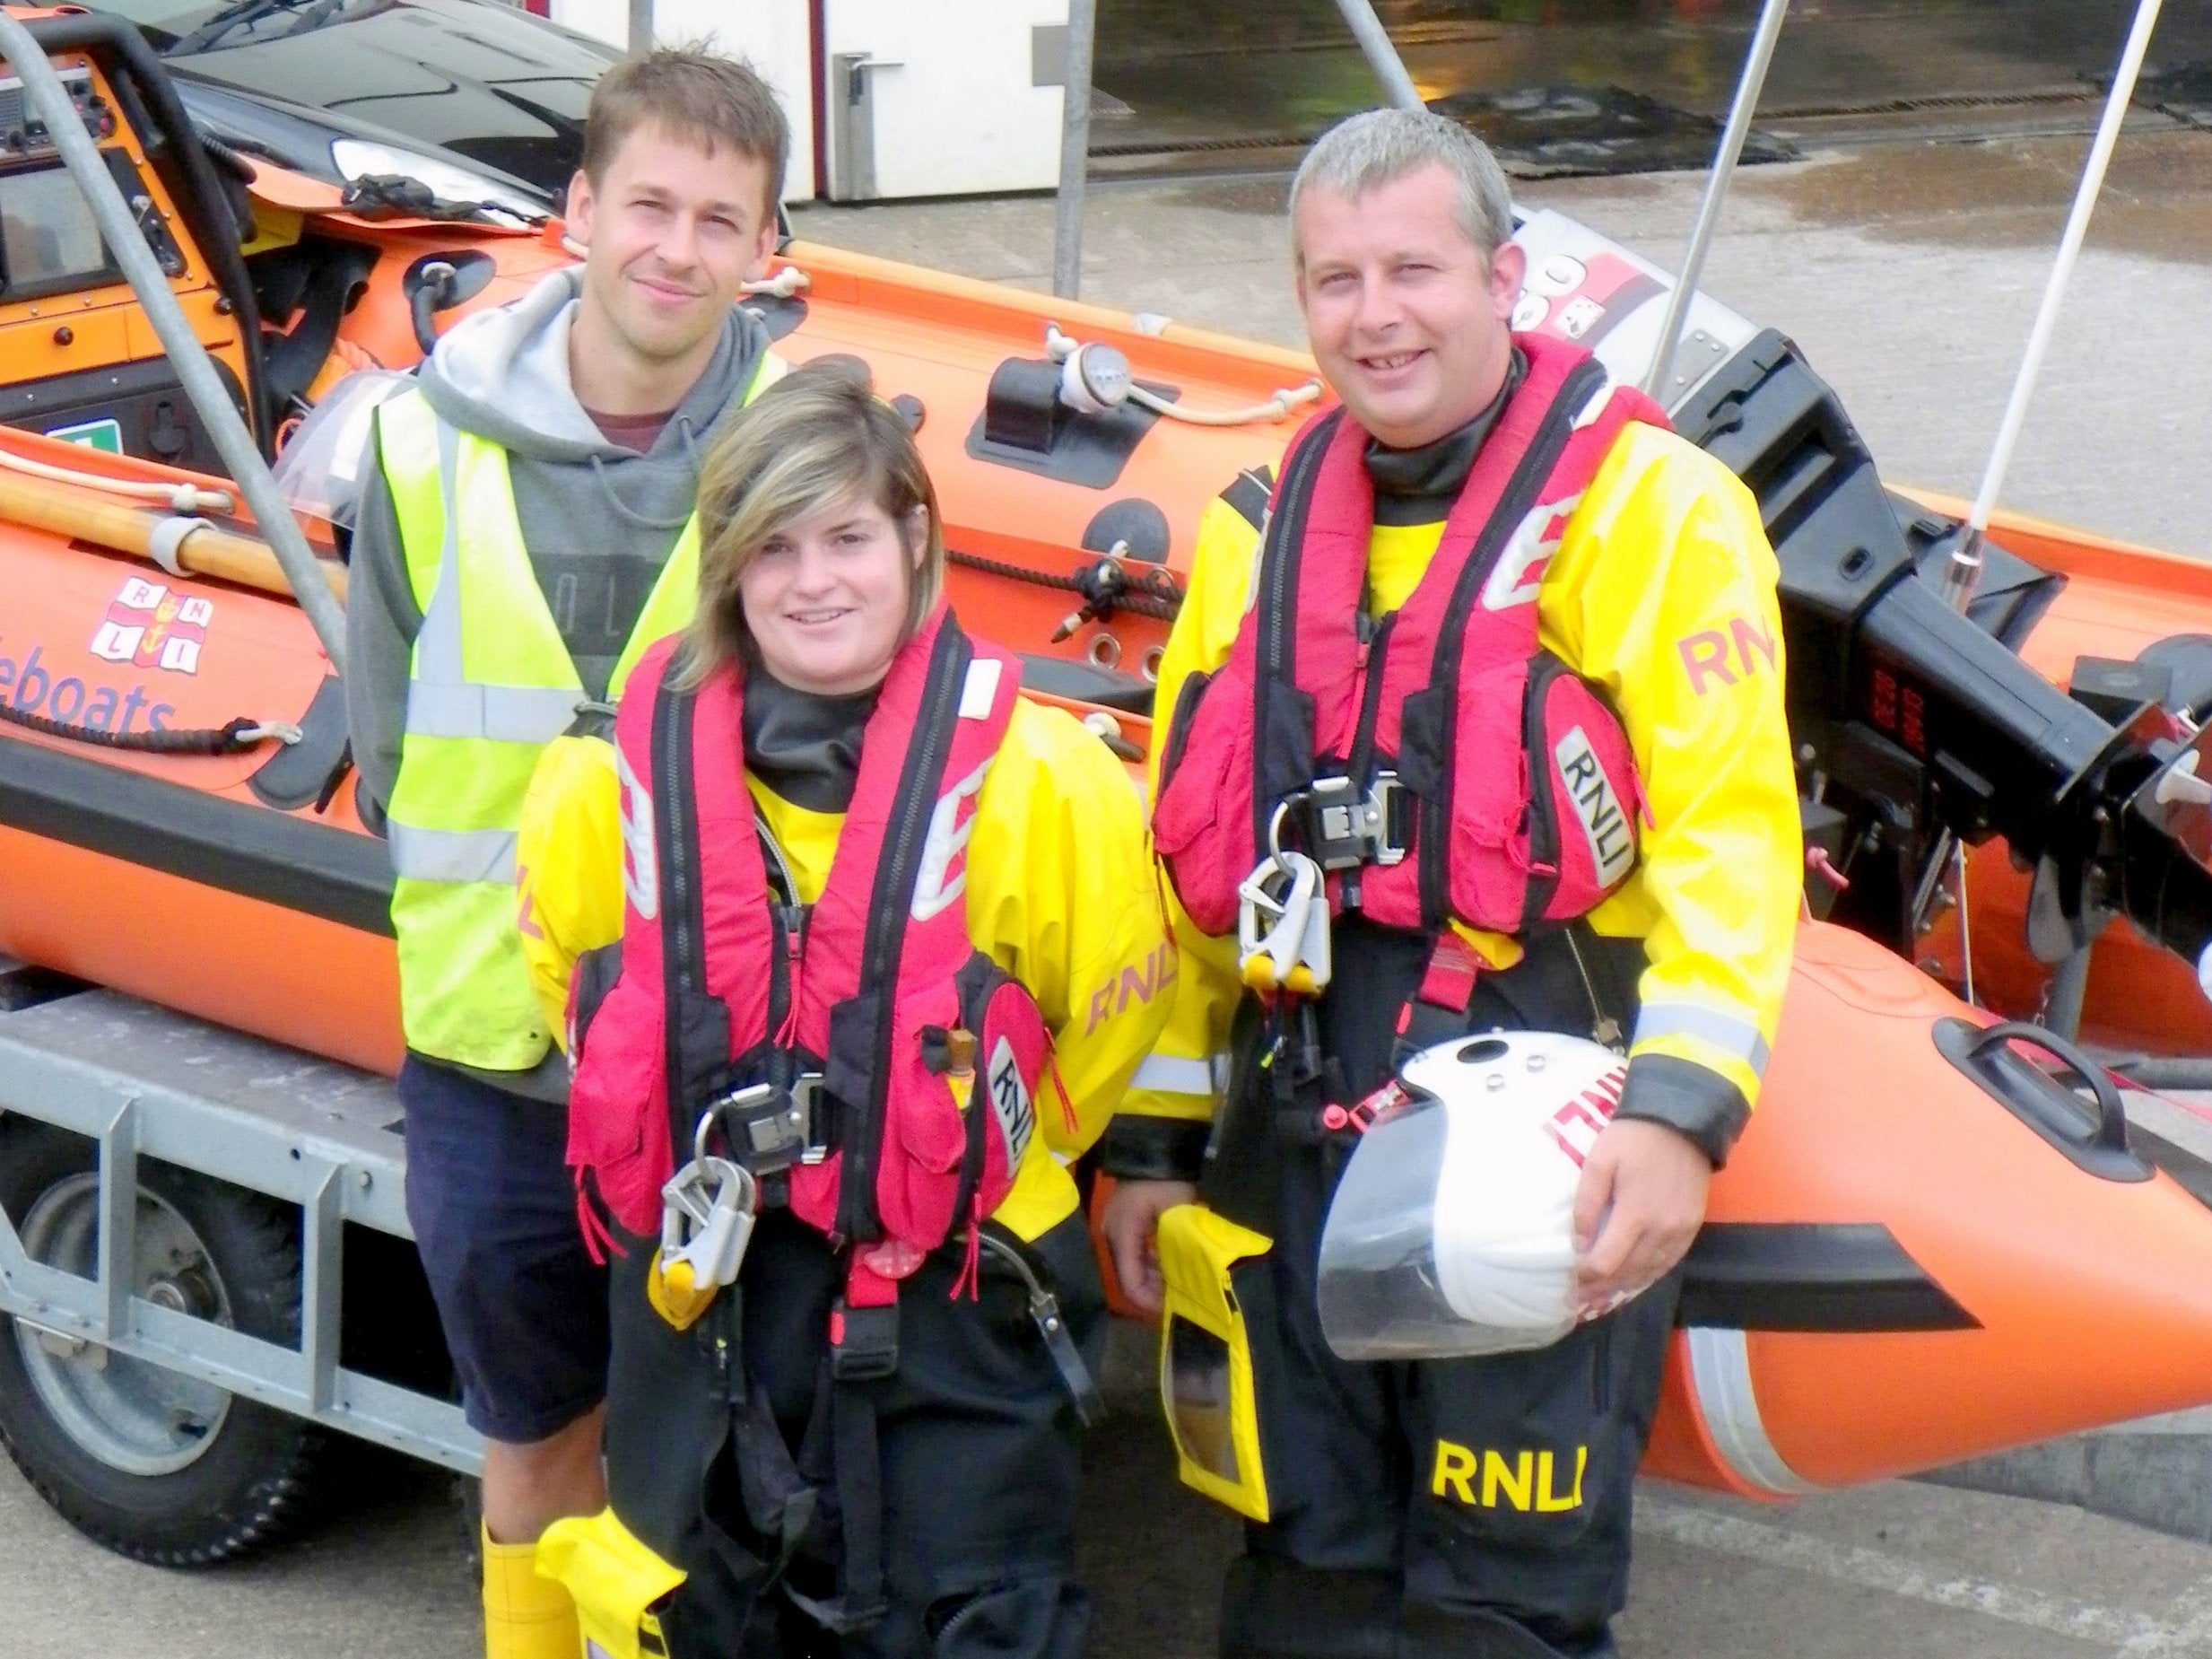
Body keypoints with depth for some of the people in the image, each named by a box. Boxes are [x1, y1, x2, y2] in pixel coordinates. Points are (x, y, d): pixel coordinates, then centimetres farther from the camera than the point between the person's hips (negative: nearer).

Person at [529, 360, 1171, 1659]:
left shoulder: (1031, 779, -14)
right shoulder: (644, 772, -5)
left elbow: (1115, 1012, 0)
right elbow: (567, 968, 14)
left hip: (949, 1316, -3)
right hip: (702, 1304, 3)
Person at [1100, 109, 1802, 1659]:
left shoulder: (1650, 503, -4)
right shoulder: (1265, 526, 14)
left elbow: (1732, 830, -13)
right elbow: (1195, 849, 18)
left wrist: (1678, 1108, -24)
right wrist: (1156, 1133, 17)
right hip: (1294, 1148, 6)